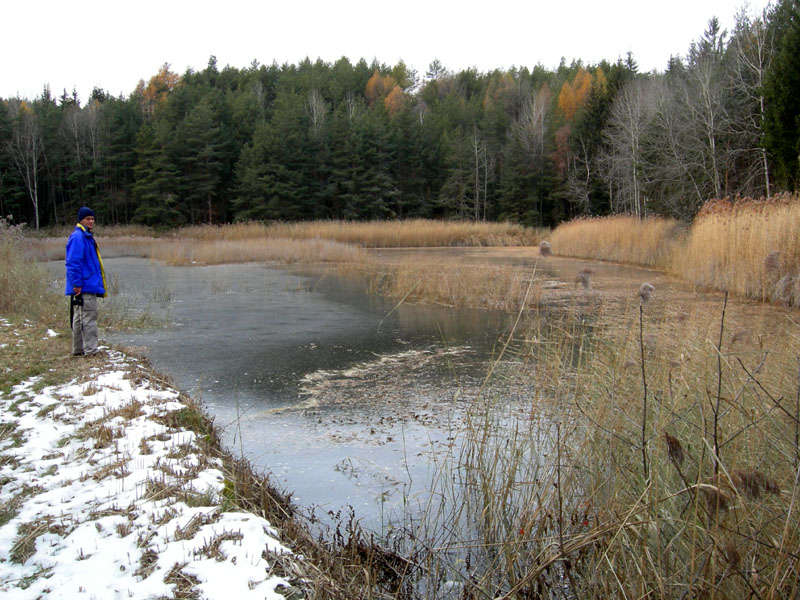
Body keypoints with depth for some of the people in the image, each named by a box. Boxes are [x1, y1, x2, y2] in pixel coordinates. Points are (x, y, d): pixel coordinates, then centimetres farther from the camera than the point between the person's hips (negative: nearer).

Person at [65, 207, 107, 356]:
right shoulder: (77, 237, -12)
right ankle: (90, 350, -6)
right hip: (85, 287, -10)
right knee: (89, 317, -9)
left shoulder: (87, 237, 19)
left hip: (89, 286, 10)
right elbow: (73, 263, -18)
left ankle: (78, 349, 21)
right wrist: (77, 284, -22)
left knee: (79, 318, 14)